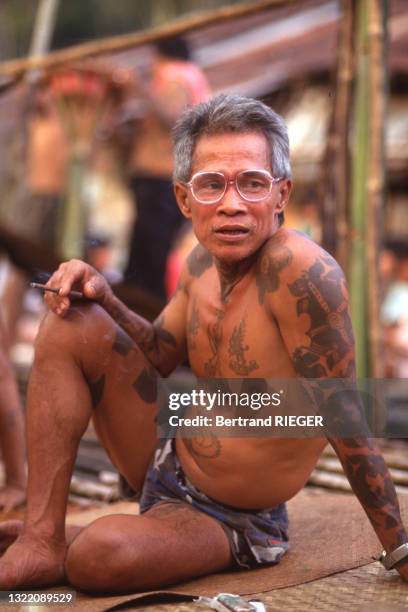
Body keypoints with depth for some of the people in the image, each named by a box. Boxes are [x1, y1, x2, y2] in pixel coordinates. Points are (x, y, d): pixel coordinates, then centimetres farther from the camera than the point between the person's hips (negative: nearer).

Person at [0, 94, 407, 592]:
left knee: (97, 556, -36)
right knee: (70, 325, -6)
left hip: (233, 521, -7)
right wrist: (103, 297, -7)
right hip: (168, 456, 7)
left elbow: (342, 420, -24)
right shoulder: (204, 261, -5)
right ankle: (42, 541, -5)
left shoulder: (302, 271, -28)